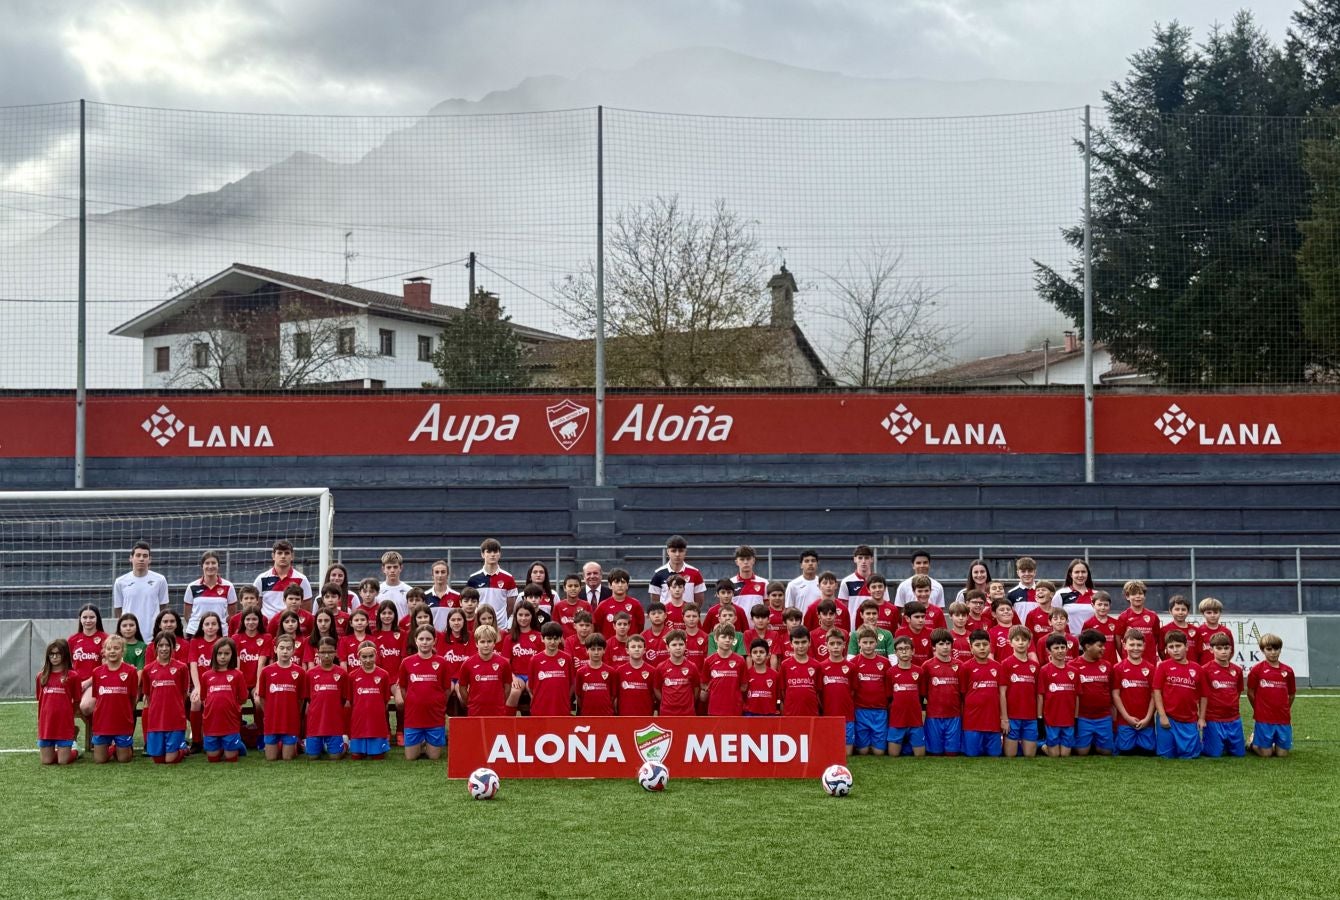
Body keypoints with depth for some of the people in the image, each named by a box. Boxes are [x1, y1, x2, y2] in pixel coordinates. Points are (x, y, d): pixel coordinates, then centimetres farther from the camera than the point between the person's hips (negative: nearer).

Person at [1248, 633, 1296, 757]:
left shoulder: (1287, 671, 3)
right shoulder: (1257, 669, -5)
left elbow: (1291, 694, 14)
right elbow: (1250, 693, 2)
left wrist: (1285, 709, 12)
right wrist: (1259, 710, 7)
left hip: (1283, 719, 3)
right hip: (1263, 719, -3)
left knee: (1283, 753, 3)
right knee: (1265, 753, -2)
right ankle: (1253, 742, 27)